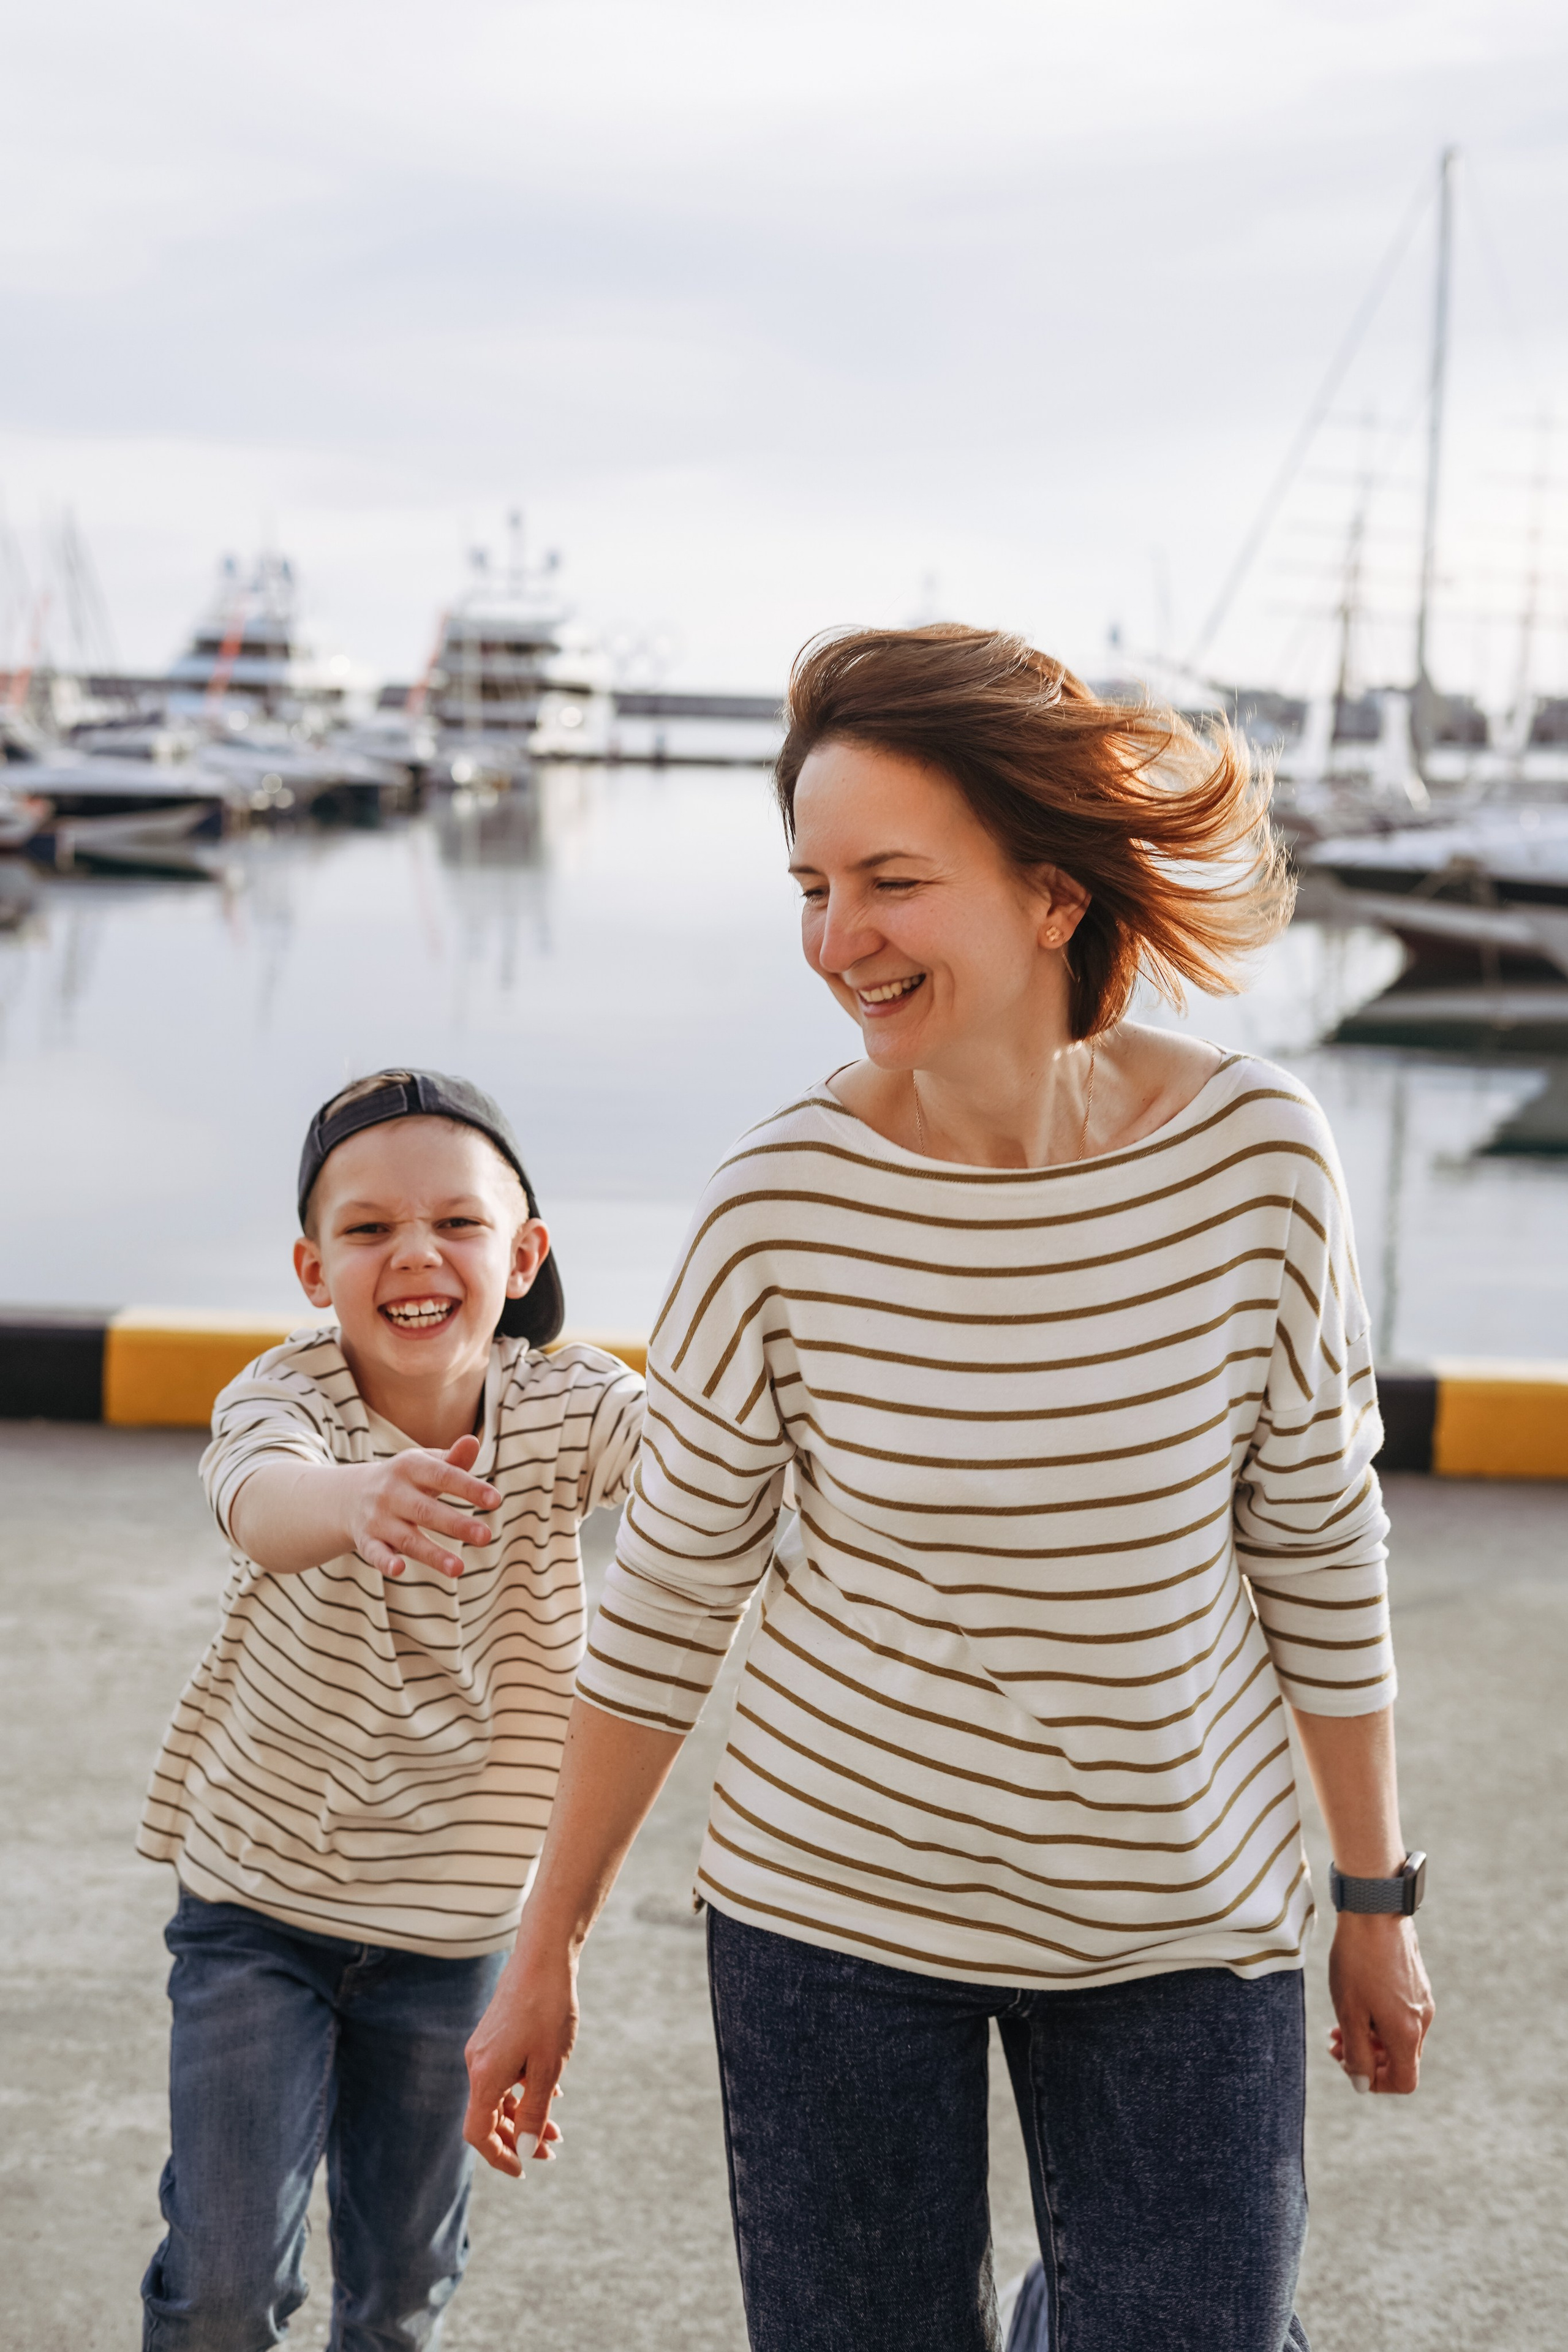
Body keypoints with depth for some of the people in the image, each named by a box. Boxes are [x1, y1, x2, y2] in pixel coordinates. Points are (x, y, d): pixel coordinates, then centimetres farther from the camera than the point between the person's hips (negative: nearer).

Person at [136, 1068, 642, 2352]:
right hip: (258, 1894, -2)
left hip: (452, 1917, 2)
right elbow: (264, 1505, -42)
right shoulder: (284, 1392, -19)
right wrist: (363, 1500, -66)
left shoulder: (565, 1405, -12)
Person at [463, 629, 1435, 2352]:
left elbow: (1318, 1547, 0)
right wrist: (548, 1946, 3)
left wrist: (1376, 1896, 7)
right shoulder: (782, 1206, -14)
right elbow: (664, 1597, -3)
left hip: (1179, 1921, 1)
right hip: (835, 1896, 0)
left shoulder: (1254, 1156, -13)